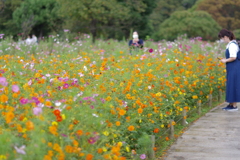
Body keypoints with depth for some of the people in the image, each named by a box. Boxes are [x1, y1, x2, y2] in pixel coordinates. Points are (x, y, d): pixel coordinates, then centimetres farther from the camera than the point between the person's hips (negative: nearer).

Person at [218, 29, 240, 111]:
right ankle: (231, 104, 22)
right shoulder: (231, 44, 12)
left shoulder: (232, 45, -18)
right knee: (230, 86, 14)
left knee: (233, 85, -3)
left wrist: (225, 60, -10)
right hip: (231, 69, 10)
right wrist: (225, 59, 10)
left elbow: (233, 57, -24)